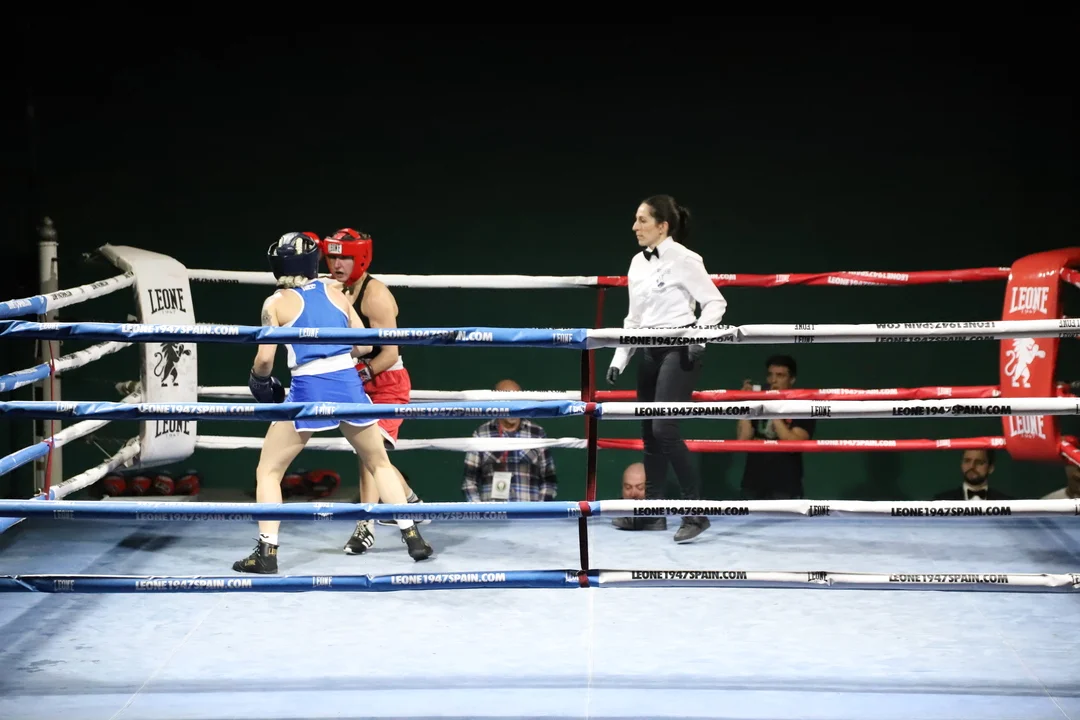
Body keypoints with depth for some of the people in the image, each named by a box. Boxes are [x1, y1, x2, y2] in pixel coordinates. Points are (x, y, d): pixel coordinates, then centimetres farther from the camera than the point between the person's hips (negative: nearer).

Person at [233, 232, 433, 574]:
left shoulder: (276, 302, 0)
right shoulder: (335, 293, 10)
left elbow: (265, 359, -6)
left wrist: (260, 381, 14)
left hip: (307, 392, -3)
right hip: (349, 387, 3)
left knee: (268, 472, 12)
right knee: (380, 463, 21)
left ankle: (267, 552, 3)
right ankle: (412, 537, 19)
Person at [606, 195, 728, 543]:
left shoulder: (682, 259, -9)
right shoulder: (638, 263, 12)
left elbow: (715, 302, -7)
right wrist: (619, 359, 13)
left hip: (679, 349, -8)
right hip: (650, 351, 8)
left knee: (664, 429, -17)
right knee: (649, 432, 8)